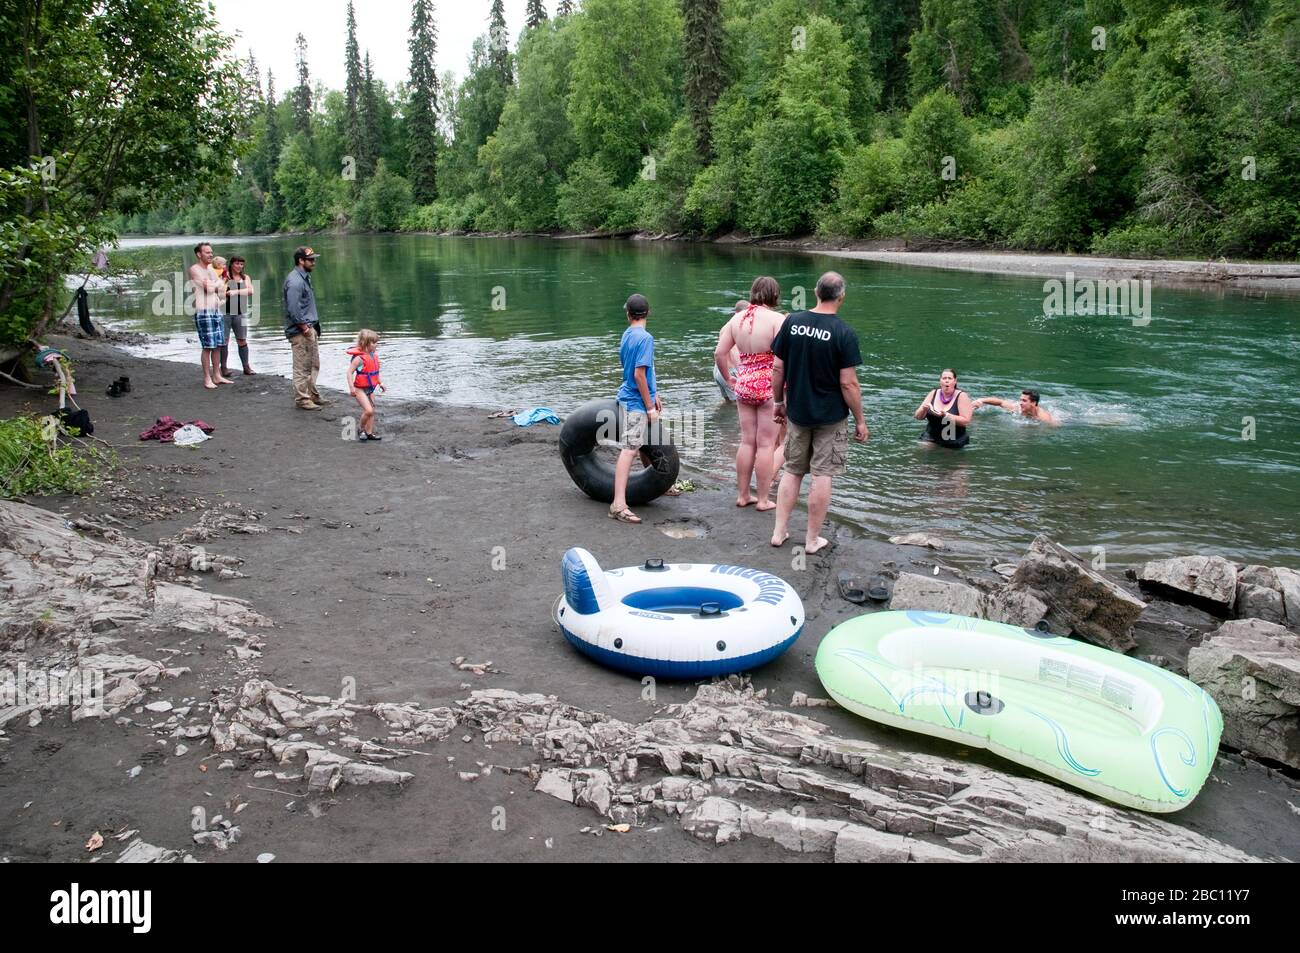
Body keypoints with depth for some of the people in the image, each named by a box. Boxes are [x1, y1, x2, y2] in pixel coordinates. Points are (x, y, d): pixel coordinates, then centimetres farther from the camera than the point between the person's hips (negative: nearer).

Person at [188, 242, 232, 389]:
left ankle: (217, 376, 16)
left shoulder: (211, 268, 18)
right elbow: (208, 287, -15)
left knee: (217, 345, 9)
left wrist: (212, 285, -2)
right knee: (207, 346, -7)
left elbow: (220, 288, 15)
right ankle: (207, 378, -1)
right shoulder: (194, 269, -7)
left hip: (216, 310, 8)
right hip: (203, 312, -8)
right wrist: (217, 283, 2)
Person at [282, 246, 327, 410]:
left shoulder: (305, 277, 16)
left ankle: (313, 395, 29)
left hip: (310, 329, 10)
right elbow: (293, 309, -23)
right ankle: (302, 399, 4)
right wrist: (304, 327, -18)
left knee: (314, 365, 18)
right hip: (300, 331, -10)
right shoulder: (295, 281, -17)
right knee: (302, 367, -3)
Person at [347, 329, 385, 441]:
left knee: (372, 411, 10)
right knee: (368, 410, -18)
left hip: (370, 389, 8)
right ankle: (360, 429, 4)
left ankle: (369, 432, 20)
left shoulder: (373, 356, 5)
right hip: (360, 389, -8)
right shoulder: (359, 358, -19)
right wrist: (351, 387, -25)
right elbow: (350, 372, -20)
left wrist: (380, 383, 18)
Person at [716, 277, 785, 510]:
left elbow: (719, 353, 4)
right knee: (766, 444, 4)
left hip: (744, 384, 5)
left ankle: (742, 495, 22)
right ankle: (763, 499, 11)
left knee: (747, 442, 15)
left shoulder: (738, 318, 5)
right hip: (770, 386, -5)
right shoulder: (777, 319, -13)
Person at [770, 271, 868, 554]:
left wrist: (779, 401, 15)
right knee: (822, 476, 6)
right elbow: (848, 383, -15)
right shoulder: (844, 333, -15)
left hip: (797, 412, 4)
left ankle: (779, 532, 19)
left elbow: (778, 368, 1)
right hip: (830, 417, -4)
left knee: (792, 471, 17)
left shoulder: (792, 322, -3)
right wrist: (860, 421, -5)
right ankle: (812, 540, 14)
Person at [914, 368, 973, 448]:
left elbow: (966, 421, -15)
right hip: (930, 439, 2)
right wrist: (924, 409, -16)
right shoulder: (933, 394, 5)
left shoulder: (961, 396, -6)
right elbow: (918, 417, 6)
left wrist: (946, 415, -25)